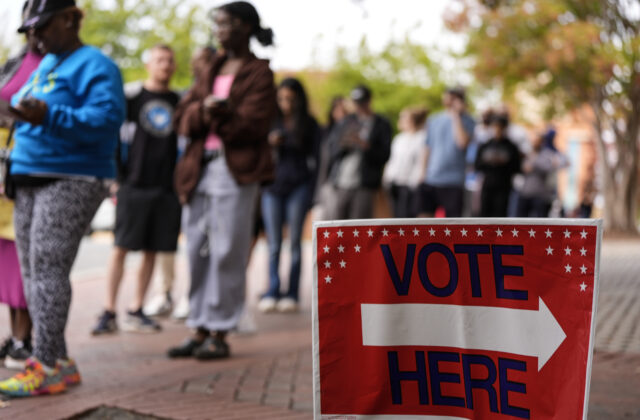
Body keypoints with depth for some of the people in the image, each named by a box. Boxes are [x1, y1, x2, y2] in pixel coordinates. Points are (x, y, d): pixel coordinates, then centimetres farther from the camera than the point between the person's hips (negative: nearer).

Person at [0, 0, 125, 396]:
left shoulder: (94, 65, -6)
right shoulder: (45, 64, 22)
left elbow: (106, 119, -21)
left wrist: (49, 116, -30)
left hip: (71, 181, -9)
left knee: (48, 269, -14)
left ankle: (47, 366, -13)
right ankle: (57, 360, 8)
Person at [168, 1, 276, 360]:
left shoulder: (259, 73, 1)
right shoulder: (213, 70, 20)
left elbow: (253, 125, -9)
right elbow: (184, 118, 9)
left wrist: (219, 115, -13)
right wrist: (203, 110, -11)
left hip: (236, 171, -7)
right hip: (199, 168, 7)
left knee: (226, 252, -5)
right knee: (197, 250, 7)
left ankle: (220, 334, 2)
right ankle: (200, 330, 16)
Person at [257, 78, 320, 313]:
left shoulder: (309, 125, 6)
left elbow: (314, 159, 6)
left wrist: (311, 193, -2)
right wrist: (270, 145, -9)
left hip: (298, 187, -1)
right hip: (272, 188, 1)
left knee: (295, 243, 1)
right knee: (274, 244, -1)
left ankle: (292, 295, 3)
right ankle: (272, 293, 0)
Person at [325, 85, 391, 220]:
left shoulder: (382, 125, 7)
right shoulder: (346, 122, 17)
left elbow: (384, 156, -2)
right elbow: (331, 149, 11)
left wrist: (365, 145, -17)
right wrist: (343, 144, -10)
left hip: (364, 187, -3)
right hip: (341, 184, 3)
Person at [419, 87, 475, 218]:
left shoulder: (467, 121, 0)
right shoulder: (433, 120, 11)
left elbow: (462, 142, -19)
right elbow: (428, 149, 14)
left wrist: (456, 116, -12)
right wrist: (423, 173, 9)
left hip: (452, 182, -4)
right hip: (430, 180, 4)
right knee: (425, 215, 7)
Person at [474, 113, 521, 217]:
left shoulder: (512, 148, 3)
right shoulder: (484, 147, 10)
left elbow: (516, 168, -1)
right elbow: (477, 166, 7)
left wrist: (503, 162, -13)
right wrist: (488, 161, -10)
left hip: (503, 188, -2)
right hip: (487, 186, 2)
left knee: (500, 214, -8)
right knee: (485, 213, 2)